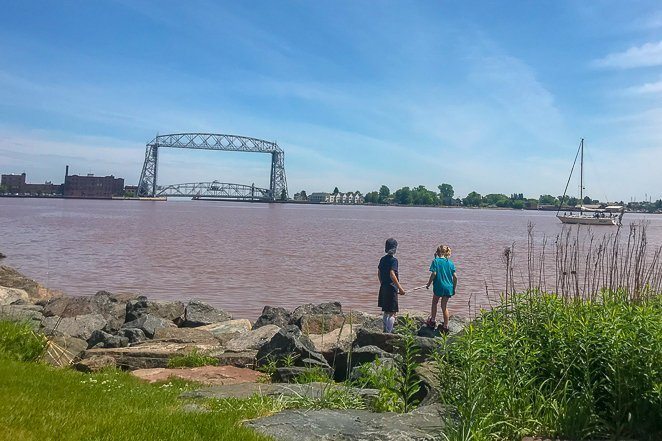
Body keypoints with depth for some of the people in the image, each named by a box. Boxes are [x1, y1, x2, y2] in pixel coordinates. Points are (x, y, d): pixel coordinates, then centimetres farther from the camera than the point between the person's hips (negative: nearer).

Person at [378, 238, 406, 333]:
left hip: (383, 288, 8)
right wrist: (400, 288, -22)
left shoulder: (382, 259, 8)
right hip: (391, 289, -8)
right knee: (392, 313, -3)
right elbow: (392, 274, -25)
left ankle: (385, 330, 28)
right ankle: (389, 332, -6)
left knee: (386, 312, 19)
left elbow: (379, 273, 15)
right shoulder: (393, 260, -15)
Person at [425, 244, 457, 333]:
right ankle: (445, 326, 13)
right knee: (444, 306, 12)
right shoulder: (450, 263, 4)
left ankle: (433, 321, 23)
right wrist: (454, 288, 12)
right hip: (448, 287, 3)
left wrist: (428, 284, -3)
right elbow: (455, 277, 2)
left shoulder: (436, 261, -6)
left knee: (434, 302, 21)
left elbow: (434, 274, -15)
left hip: (439, 286, -3)